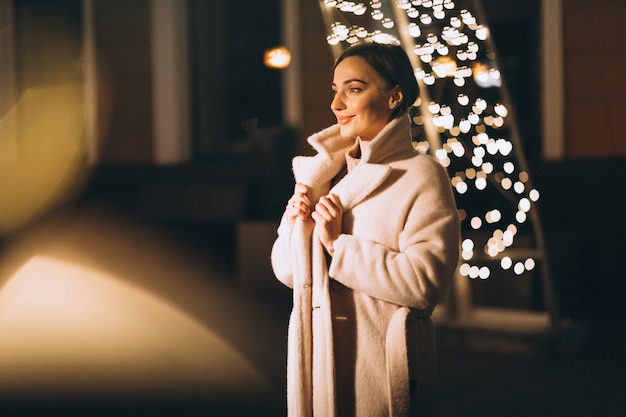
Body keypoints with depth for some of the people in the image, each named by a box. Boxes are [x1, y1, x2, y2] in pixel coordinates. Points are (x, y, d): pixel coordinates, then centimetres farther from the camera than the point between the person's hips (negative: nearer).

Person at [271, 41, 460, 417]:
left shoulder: (421, 176, -11)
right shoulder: (322, 172, 7)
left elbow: (425, 283, -21)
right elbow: (288, 272, 9)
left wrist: (339, 245, -17)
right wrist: (297, 225, -10)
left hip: (383, 369, -5)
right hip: (319, 362, 5)